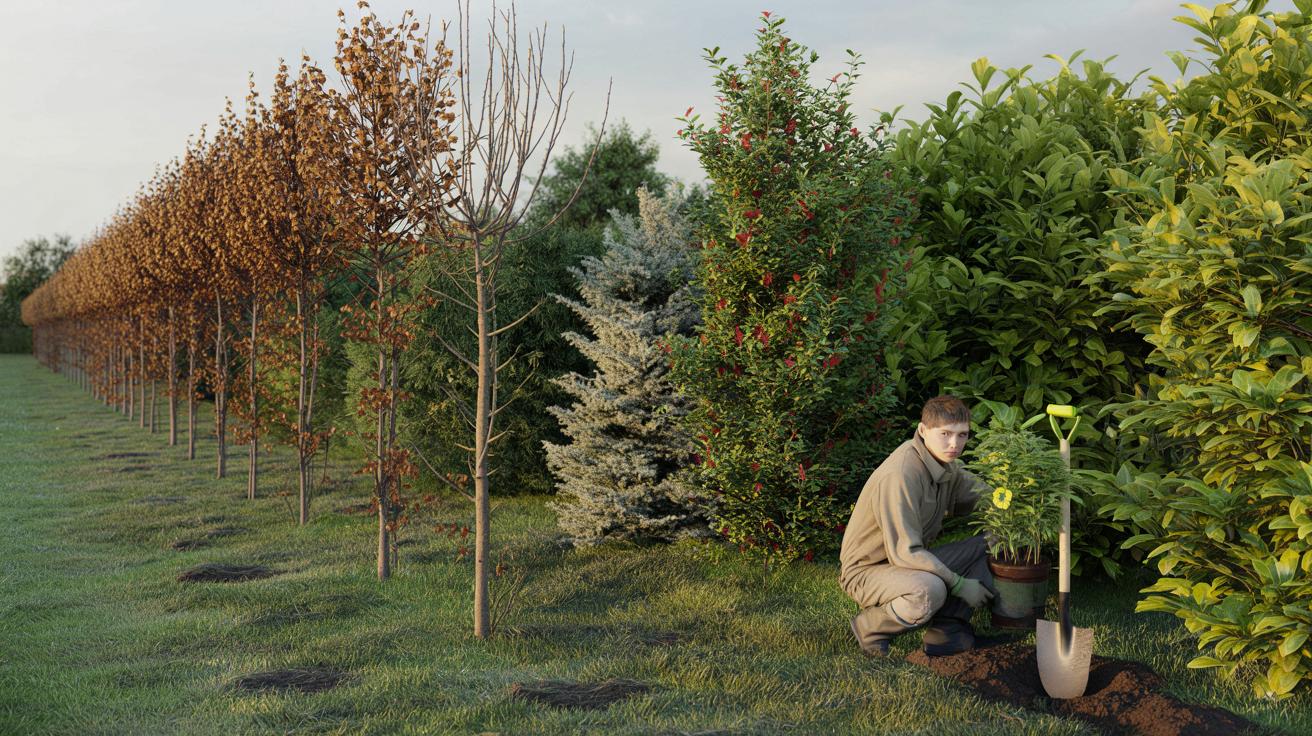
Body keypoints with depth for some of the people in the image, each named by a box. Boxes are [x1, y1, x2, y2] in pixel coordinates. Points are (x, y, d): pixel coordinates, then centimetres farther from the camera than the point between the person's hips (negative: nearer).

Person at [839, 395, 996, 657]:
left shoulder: (946, 464, 1)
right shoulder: (900, 476, -28)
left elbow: (984, 495, 16)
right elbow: (905, 552, -29)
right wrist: (959, 584, -23)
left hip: (913, 561, 9)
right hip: (866, 571, -9)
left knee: (990, 545, 1)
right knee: (929, 590, -39)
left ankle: (947, 626, -2)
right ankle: (870, 627, -11)